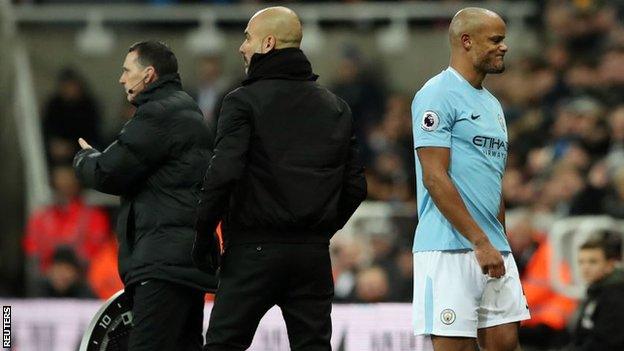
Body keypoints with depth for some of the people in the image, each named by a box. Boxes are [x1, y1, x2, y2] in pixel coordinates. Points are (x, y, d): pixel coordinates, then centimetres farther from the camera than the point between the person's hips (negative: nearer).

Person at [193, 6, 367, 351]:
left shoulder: (244, 101, -6)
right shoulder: (336, 107, 13)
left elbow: (223, 174, -17)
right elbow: (355, 185, 11)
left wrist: (204, 235, -7)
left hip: (254, 249, -5)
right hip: (314, 253, 5)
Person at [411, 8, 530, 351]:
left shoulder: (492, 104, 20)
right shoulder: (438, 95, -8)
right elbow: (435, 178, -15)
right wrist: (481, 242, -18)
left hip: (493, 249, 9)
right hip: (450, 248, -9)